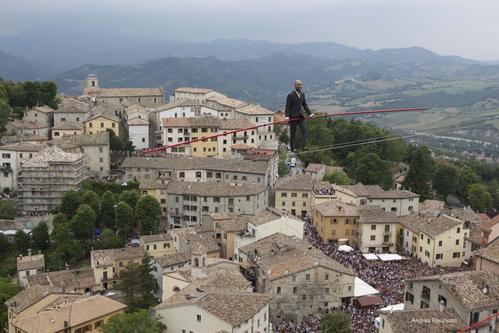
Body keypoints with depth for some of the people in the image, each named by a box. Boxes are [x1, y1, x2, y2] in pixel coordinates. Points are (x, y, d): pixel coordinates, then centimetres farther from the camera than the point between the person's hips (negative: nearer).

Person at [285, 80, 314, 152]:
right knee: (293, 132, 2)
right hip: (293, 117, -5)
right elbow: (287, 107, -11)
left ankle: (303, 145, -12)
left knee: (304, 129, -9)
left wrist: (310, 113, 4)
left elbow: (305, 105, 14)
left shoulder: (302, 94, 10)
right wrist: (287, 116, -22)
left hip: (300, 116, 5)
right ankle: (293, 147, 11)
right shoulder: (290, 95, -8)